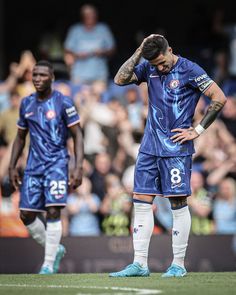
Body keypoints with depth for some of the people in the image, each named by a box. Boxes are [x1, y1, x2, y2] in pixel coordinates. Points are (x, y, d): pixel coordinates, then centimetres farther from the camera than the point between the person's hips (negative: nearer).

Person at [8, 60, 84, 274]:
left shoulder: (63, 102, -6)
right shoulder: (27, 103, 9)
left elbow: (77, 136, -6)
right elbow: (20, 137, 19)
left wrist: (78, 167, -15)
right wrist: (12, 166, 12)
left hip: (57, 163, -5)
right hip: (33, 166, 5)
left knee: (53, 211, -16)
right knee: (27, 215, 0)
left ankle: (49, 264, -8)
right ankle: (55, 249, 21)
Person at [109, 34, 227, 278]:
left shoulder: (189, 70, -8)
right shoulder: (149, 68, 8)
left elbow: (219, 98, -10)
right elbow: (120, 80, 0)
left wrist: (198, 130, -9)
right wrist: (139, 53, -6)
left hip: (176, 147, -6)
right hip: (150, 146, 6)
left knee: (178, 203, -2)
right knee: (141, 201, 2)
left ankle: (178, 265, 3)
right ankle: (139, 264, 6)